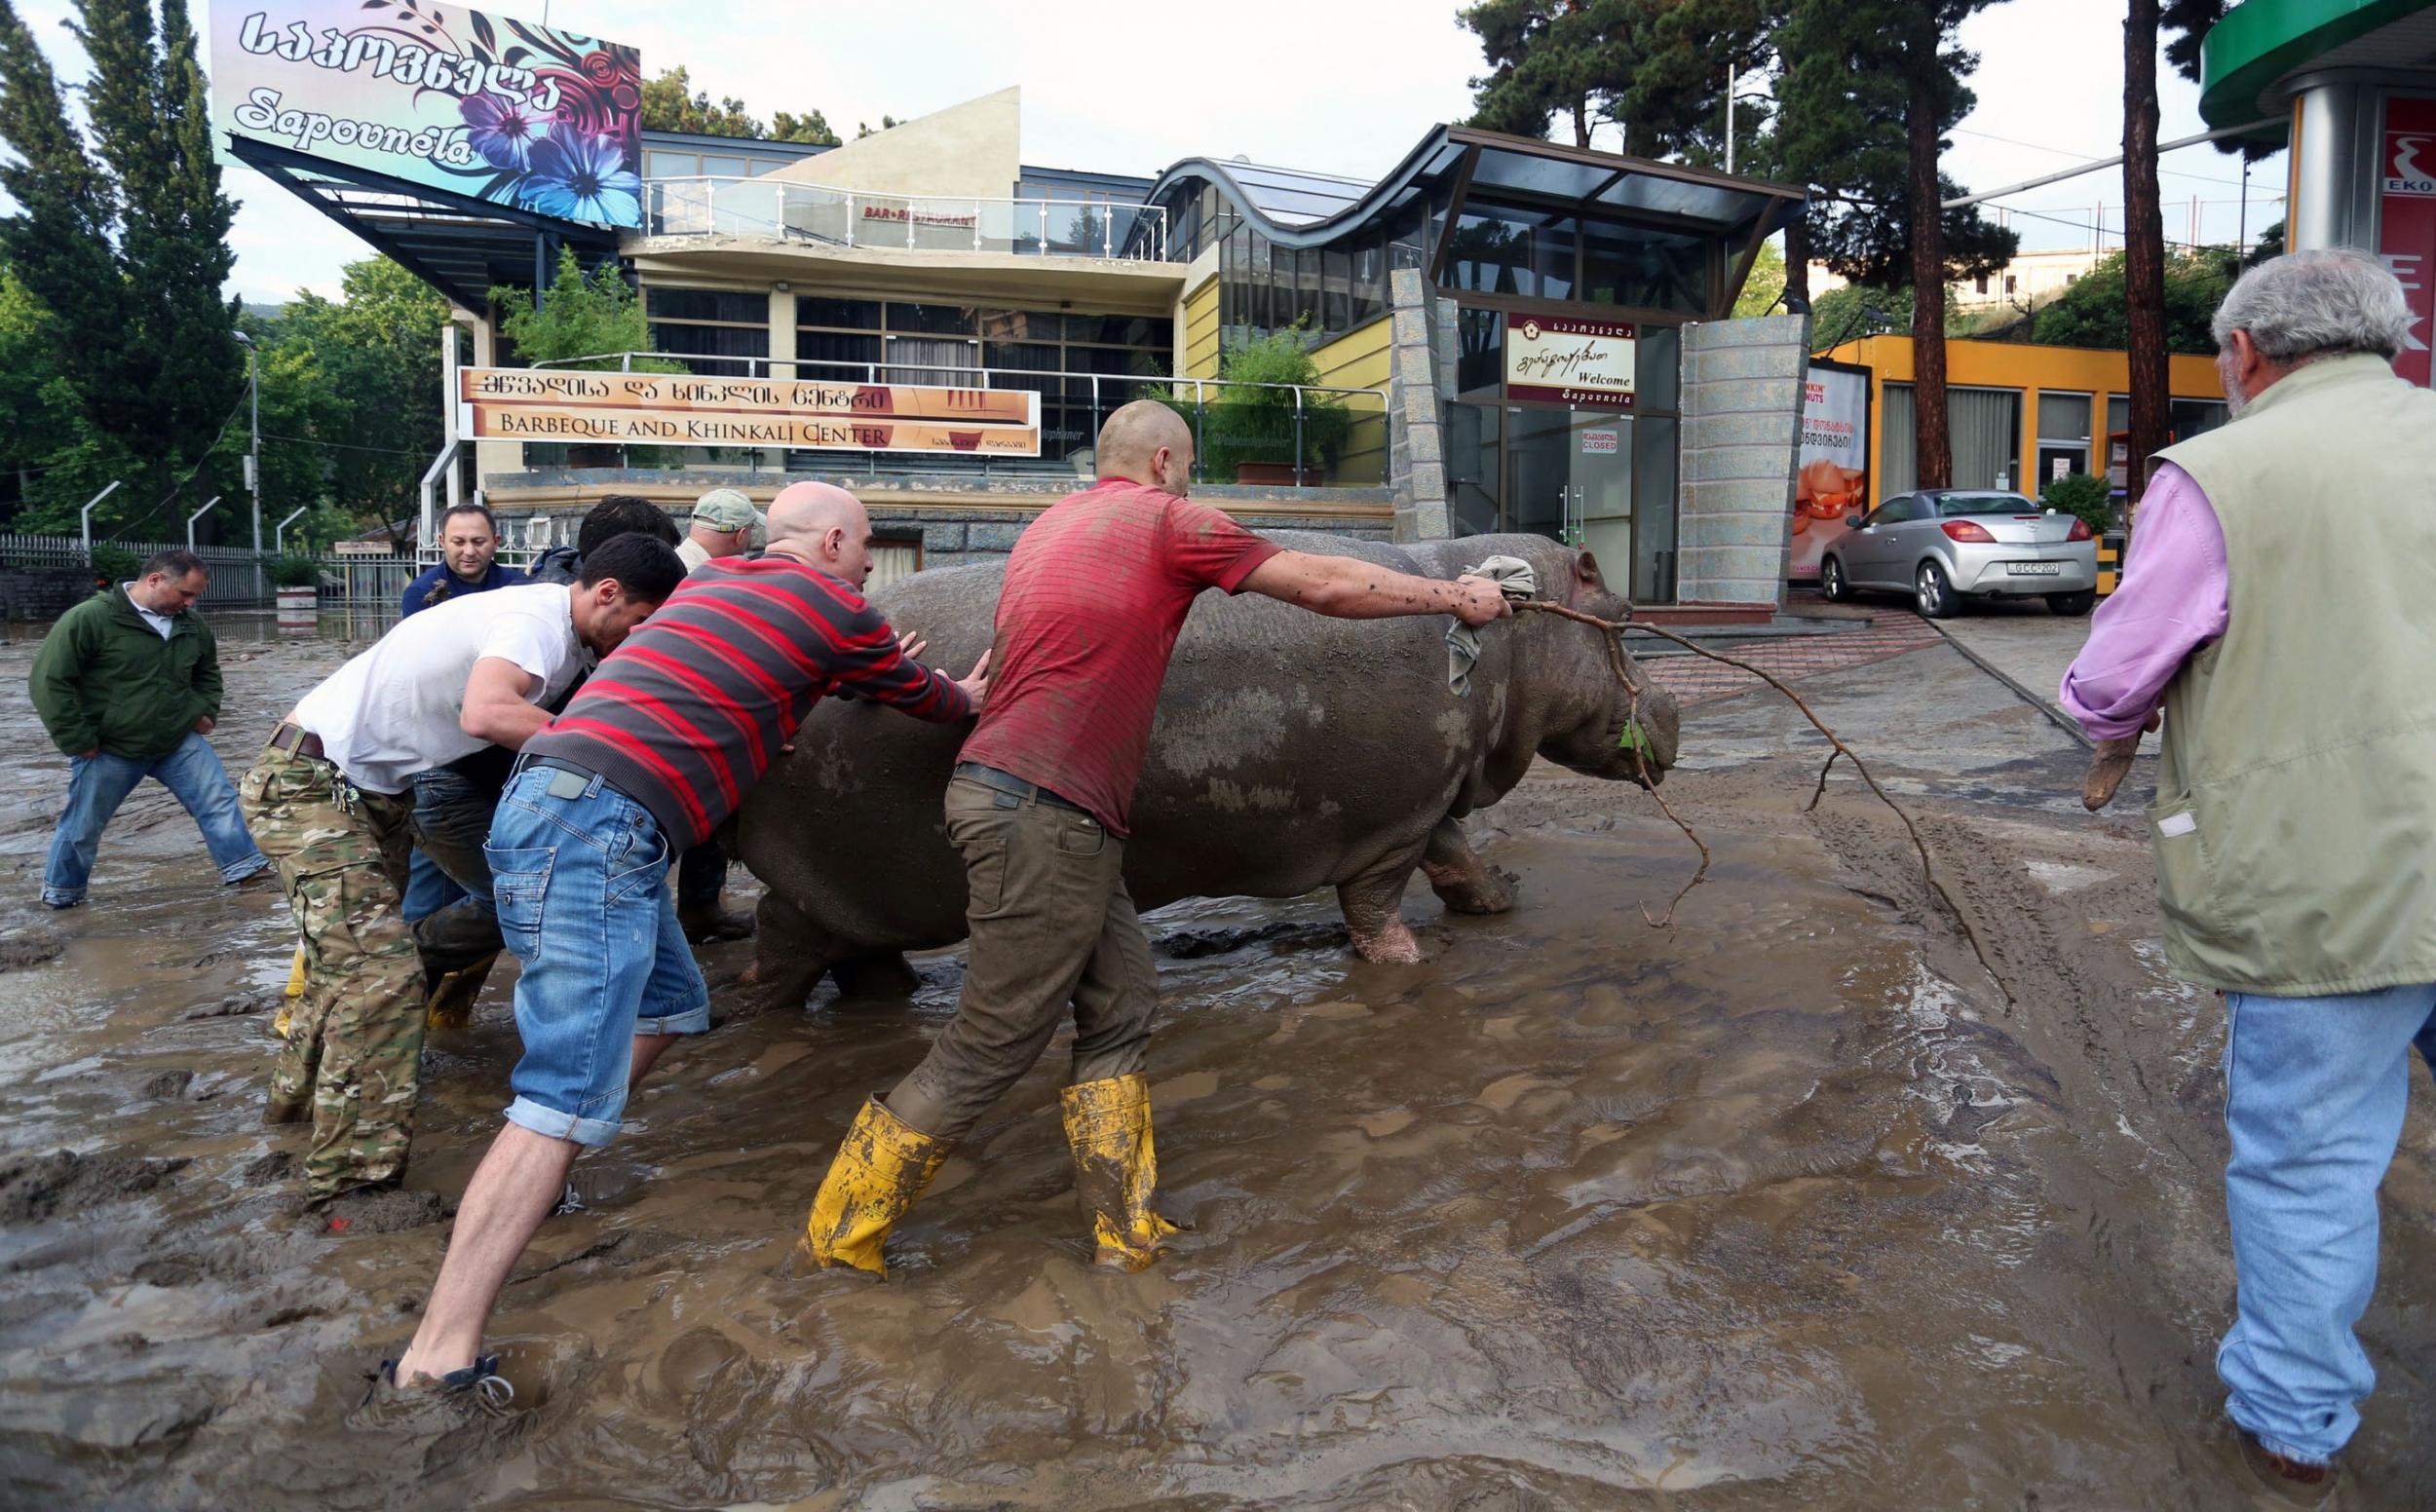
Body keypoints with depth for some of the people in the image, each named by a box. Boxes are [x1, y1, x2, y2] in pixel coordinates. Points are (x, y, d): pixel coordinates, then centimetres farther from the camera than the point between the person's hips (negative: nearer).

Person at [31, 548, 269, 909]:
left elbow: (208, 672, 21)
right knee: (83, 825, 11)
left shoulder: (192, 625, 1)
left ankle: (245, 867, 4)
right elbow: (49, 680, -16)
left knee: (220, 802, -3)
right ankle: (61, 892, 31)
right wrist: (78, 740, -16)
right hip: (108, 751, -4)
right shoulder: (89, 619, -18)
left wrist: (206, 710, 5)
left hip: (181, 742, 4)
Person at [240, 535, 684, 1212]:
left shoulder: (559, 629, 5)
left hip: (371, 786, 10)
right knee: (381, 974, -15)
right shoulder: (537, 622, -26)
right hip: (308, 783, -10)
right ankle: (352, 1176, -9)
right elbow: (487, 712, -43)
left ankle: (301, 1091, 44)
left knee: (356, 952, 23)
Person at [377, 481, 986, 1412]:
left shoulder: (712, 584, 24)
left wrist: (862, 666, 52)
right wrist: (967, 700, 40)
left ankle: (535, 1189, 26)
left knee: (670, 1006, 21)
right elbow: (918, 693, 20)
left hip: (551, 807, 10)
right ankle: (434, 1367, -14)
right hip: (597, 823, -10)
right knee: (569, 1095, -12)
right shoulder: (834, 607, 3)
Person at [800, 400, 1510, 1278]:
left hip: (1063, 818, 9)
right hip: (1042, 816, -9)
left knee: (1120, 1007, 12)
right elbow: (1325, 586, -2)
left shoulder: (1051, 524, 20)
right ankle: (843, 1228, 14)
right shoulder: (1166, 520, -4)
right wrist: (1454, 597, 10)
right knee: (994, 1044, 0)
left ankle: (1125, 1230, 18)